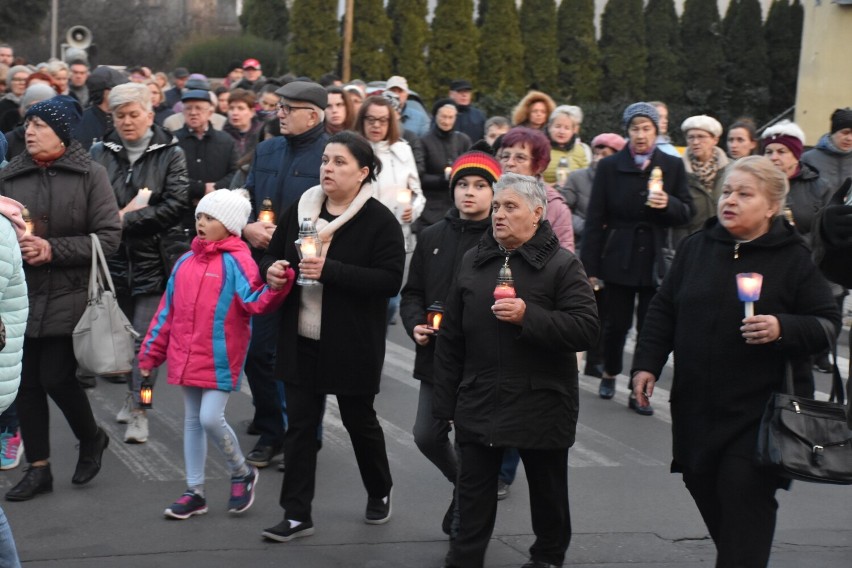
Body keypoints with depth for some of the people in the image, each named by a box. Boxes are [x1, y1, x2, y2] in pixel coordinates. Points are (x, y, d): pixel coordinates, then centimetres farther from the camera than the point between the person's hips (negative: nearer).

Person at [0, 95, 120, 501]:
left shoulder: (89, 175, -4)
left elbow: (109, 237, -8)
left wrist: (54, 249, -16)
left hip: (68, 296, -4)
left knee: (56, 377, -6)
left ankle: (91, 438, 24)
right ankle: (38, 468, 19)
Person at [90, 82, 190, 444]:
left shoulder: (171, 154, -1)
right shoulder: (101, 153, 6)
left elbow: (176, 206, -11)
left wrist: (125, 219, -14)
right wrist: (130, 211, -16)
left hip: (153, 260, -3)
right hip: (115, 258, 3)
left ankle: (139, 408, 1)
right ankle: (133, 393, 29)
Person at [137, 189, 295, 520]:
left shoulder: (236, 261, -8)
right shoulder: (186, 263, 10)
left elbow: (256, 301, -20)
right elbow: (168, 311, 15)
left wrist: (277, 287, -41)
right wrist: (150, 354, 16)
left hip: (220, 359, -7)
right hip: (186, 358, 7)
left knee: (211, 418, -14)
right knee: (192, 422, 12)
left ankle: (242, 473, 13)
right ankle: (195, 492, 23)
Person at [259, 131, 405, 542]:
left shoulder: (380, 221, -11)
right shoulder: (301, 209, 5)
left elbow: (390, 279, -20)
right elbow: (272, 254, 16)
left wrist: (330, 271, -26)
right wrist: (270, 269, -8)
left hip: (352, 345, -4)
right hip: (301, 340, 4)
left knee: (359, 419, 14)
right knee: (299, 425, 5)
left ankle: (380, 493, 38)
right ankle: (297, 515, 12)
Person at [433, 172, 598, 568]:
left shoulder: (562, 265, -7)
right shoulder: (473, 261, 7)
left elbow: (586, 328, -17)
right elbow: (451, 340, 9)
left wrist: (528, 317, -27)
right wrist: (444, 403, 7)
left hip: (541, 404, -3)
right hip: (478, 403, 3)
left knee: (548, 491, 14)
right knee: (473, 495, 6)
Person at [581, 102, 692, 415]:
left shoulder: (673, 166, 5)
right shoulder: (609, 166, 1)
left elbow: (687, 213, 8)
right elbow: (595, 219, 0)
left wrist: (669, 204, -16)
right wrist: (590, 267, -3)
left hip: (656, 260, 1)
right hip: (618, 258, -1)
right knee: (616, 324, 7)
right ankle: (610, 374, 33)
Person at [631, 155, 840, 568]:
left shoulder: (793, 258, -5)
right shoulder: (697, 247, 6)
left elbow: (828, 324, -6)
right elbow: (663, 310, 12)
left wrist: (782, 329, -23)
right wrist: (646, 364, 5)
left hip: (759, 410, -5)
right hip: (696, 406, 5)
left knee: (745, 502, -9)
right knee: (703, 488, 13)